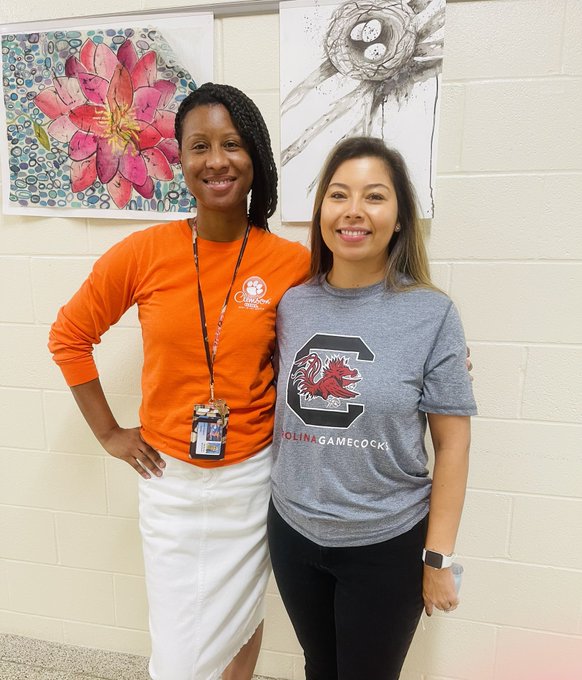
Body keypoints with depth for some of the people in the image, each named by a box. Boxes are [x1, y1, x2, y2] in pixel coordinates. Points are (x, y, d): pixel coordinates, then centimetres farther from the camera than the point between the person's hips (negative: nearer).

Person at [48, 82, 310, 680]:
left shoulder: (293, 263, -10)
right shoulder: (143, 253, -10)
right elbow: (69, 337, 2)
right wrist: (109, 433, 1)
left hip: (251, 477, 0)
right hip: (169, 479, 0)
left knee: (239, 622, 23)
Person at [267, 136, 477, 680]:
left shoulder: (432, 314, -13)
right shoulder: (291, 304, -5)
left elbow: (451, 443, -9)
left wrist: (438, 556, -6)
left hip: (388, 542, -2)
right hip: (293, 532, 3)